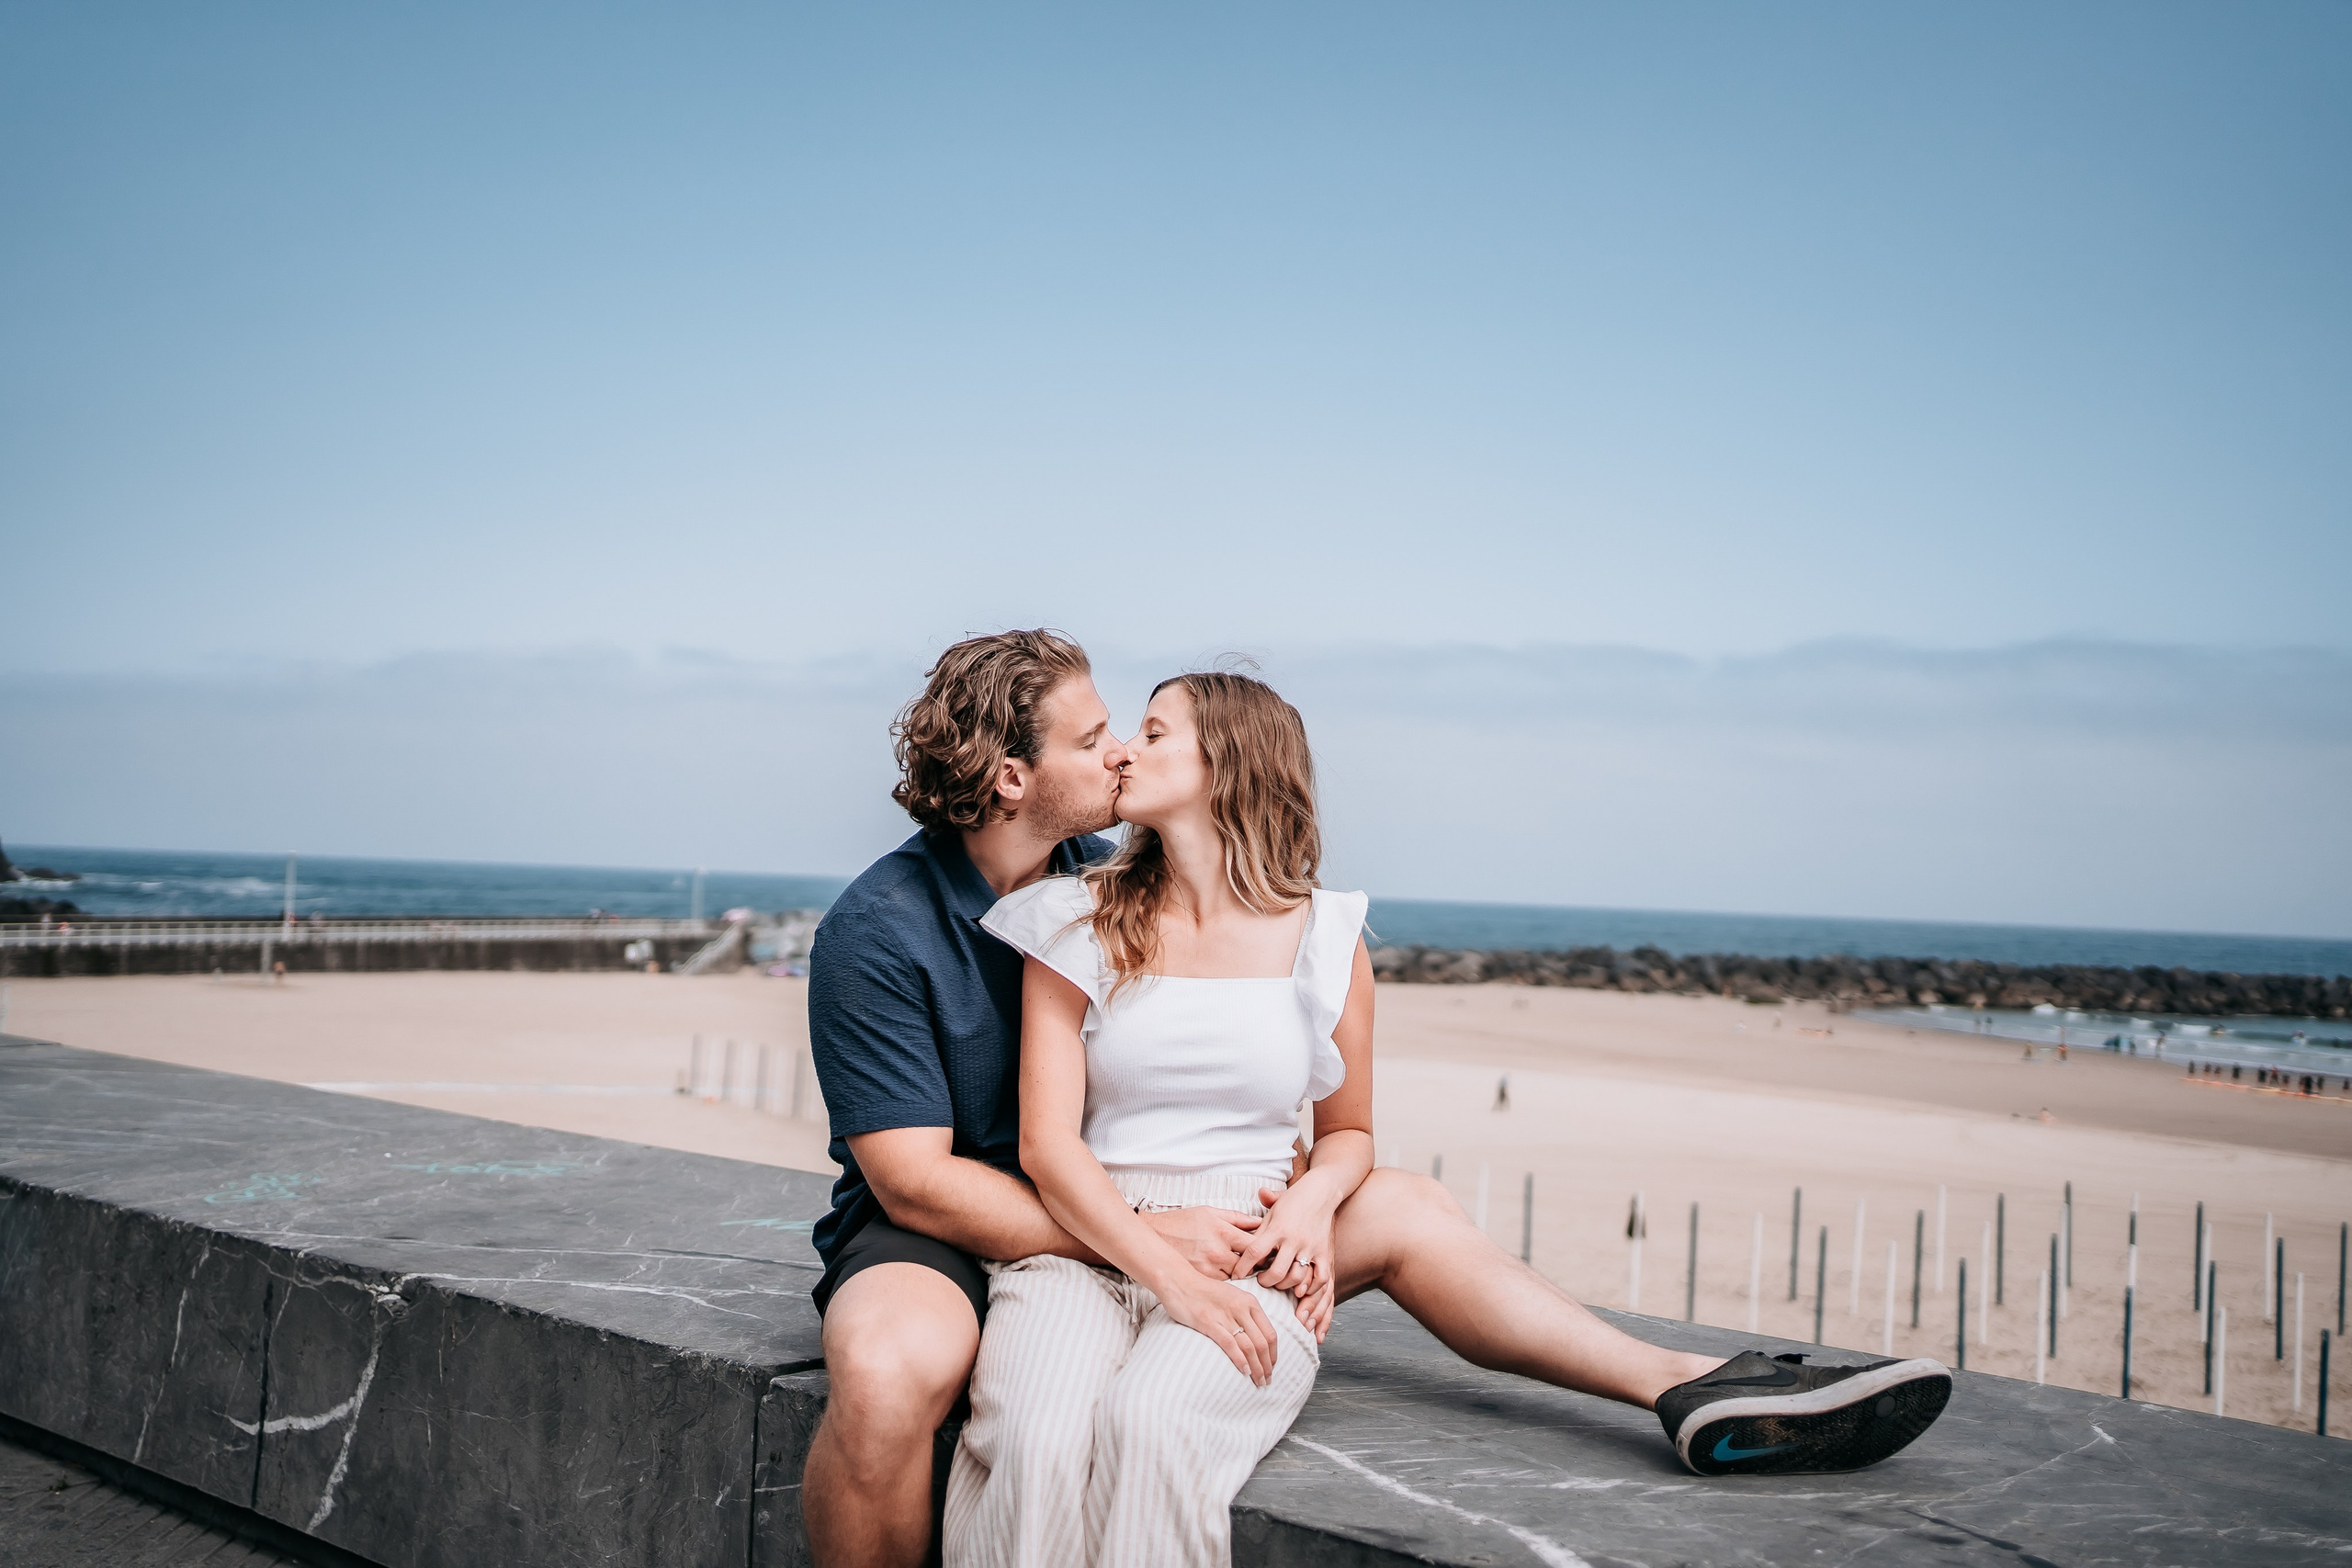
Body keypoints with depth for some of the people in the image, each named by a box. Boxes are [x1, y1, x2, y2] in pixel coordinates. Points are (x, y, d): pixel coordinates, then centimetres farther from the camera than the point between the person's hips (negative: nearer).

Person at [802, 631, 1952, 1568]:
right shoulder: (879, 931, -17)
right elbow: (917, 1179, -22)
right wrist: (1142, 1235, -28)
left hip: (1123, 1216, 6)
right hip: (942, 1237, -6)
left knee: (1394, 1209, -4)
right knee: (897, 1367, -43)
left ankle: (1690, 1391, -5)